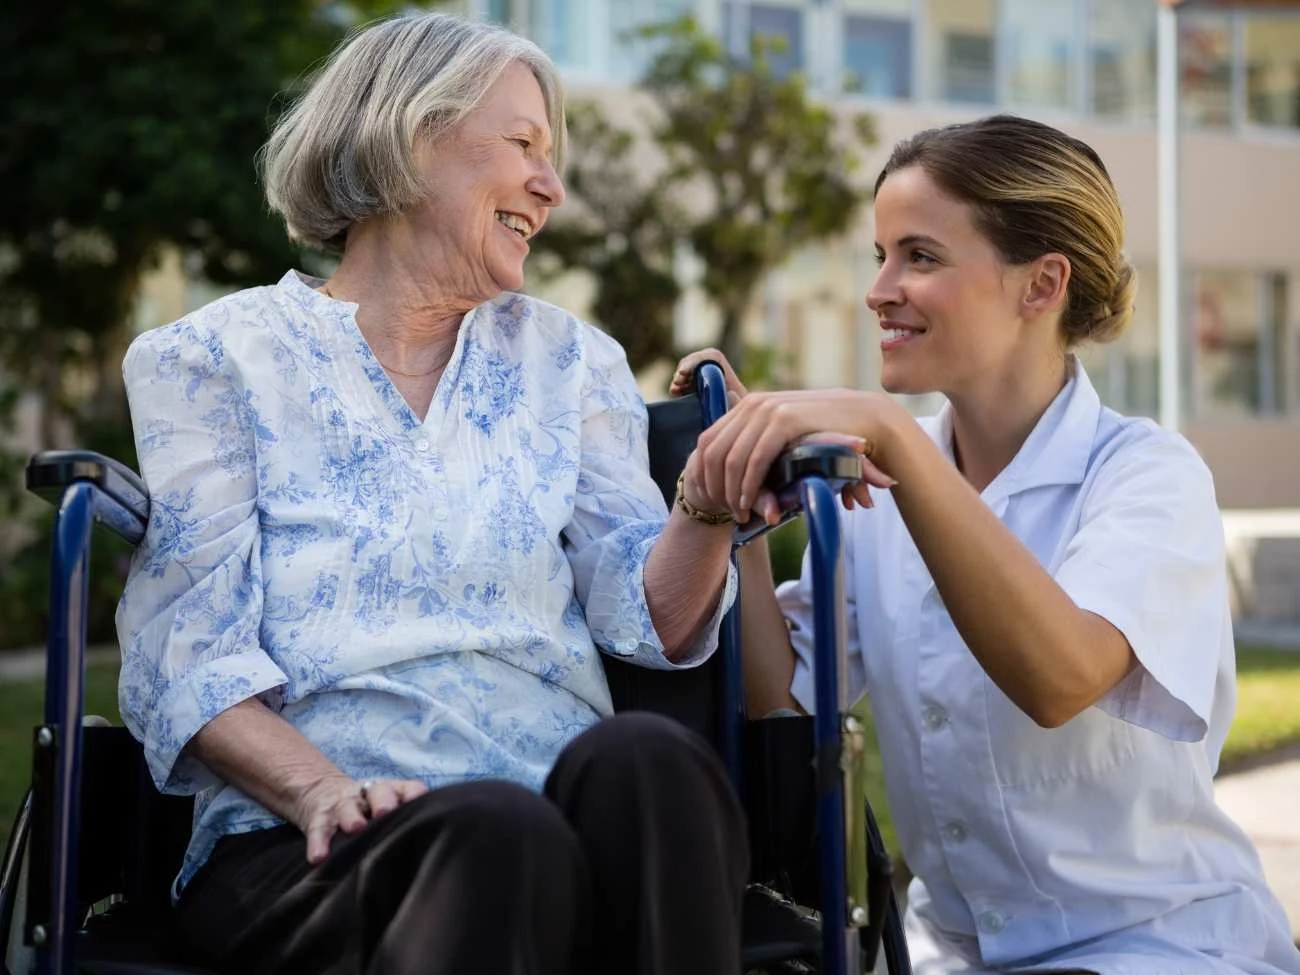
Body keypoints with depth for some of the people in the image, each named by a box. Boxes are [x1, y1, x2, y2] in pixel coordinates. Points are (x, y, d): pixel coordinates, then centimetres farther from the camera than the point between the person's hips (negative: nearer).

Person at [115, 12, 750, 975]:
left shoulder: (565, 358, 20)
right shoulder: (214, 359, 8)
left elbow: (645, 618, 10)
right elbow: (190, 656, -1)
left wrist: (709, 506, -11)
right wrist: (322, 789, -20)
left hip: (564, 799, 4)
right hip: (309, 846, -4)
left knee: (645, 762, -31)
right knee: (499, 838, -37)